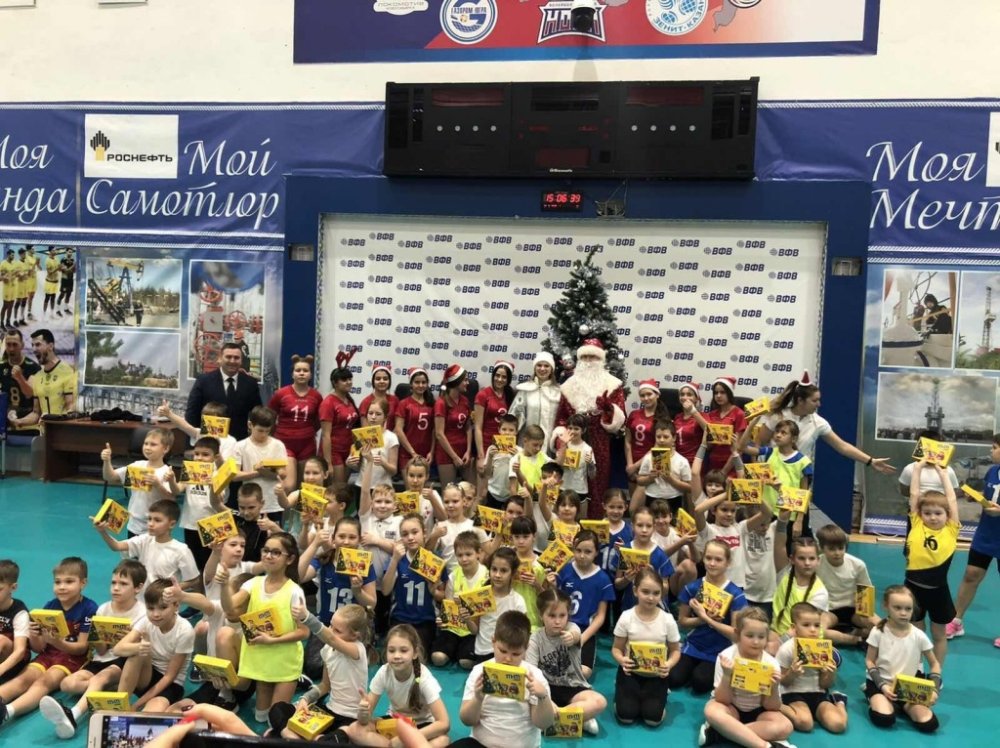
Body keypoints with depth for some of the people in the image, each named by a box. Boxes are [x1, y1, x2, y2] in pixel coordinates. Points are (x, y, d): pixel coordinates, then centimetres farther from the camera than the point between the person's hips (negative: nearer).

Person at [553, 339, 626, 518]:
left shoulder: (612, 384, 6)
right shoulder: (569, 385, 14)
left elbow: (620, 418, -1)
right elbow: (561, 415, 13)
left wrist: (608, 407, -20)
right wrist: (561, 438, 0)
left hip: (600, 444, -2)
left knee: (597, 484, -3)